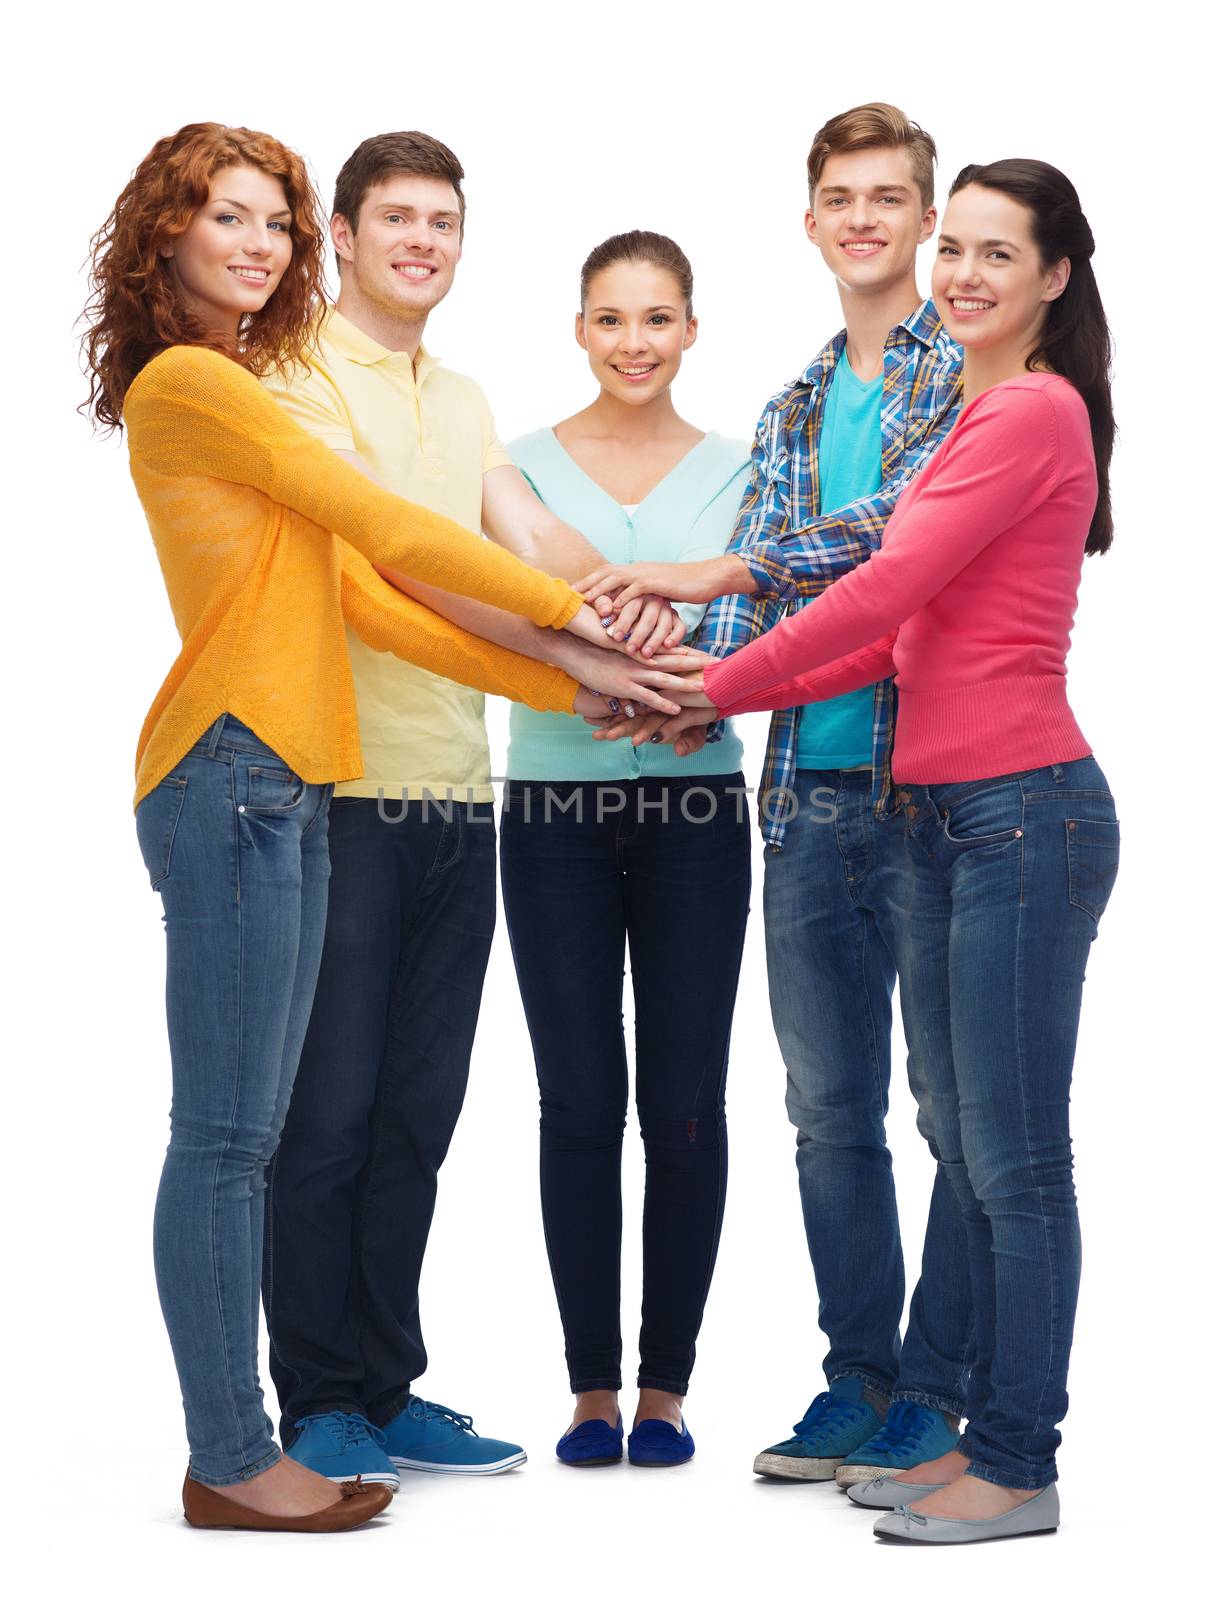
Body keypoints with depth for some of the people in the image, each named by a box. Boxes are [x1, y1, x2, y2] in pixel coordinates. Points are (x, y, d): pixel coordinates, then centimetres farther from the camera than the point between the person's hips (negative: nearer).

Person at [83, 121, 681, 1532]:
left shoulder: (238, 392, 22)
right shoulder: (188, 382, -5)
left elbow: (364, 599, 17)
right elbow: (384, 527, -7)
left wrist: (571, 688, 12)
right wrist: (575, 610, 0)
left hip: (283, 788, 9)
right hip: (230, 775, -9)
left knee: (243, 1134, 9)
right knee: (225, 1133, -5)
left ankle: (235, 1443, 15)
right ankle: (231, 1463, 1)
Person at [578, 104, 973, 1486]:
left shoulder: (973, 377, -3)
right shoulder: (793, 409, 17)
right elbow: (753, 588, 8)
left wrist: (723, 570, -25)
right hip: (810, 793, 6)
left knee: (957, 1098, 3)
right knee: (828, 1103, 10)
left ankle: (936, 1386, 13)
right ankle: (860, 1375, 22)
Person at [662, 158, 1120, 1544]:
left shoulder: (1036, 411, -11)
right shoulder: (987, 414, 20)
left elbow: (887, 591, -16)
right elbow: (908, 629, 15)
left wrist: (722, 685, -6)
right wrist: (731, 696, 7)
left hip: (1022, 809, -10)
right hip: (949, 813, 10)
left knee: (1014, 1159, -2)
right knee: (967, 1152, 14)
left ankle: (1018, 1474, 8)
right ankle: (987, 1437, 25)